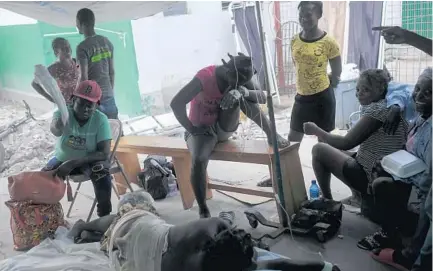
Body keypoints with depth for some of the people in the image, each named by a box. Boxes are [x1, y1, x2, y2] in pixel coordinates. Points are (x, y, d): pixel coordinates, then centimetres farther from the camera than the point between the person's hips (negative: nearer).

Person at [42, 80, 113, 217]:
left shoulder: (101, 119, -21)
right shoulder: (62, 113, -20)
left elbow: (104, 153, -24)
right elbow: (54, 130, -43)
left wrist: (73, 163, -31)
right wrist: (57, 127, -70)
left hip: (90, 159, -2)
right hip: (63, 158, 2)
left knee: (102, 175, -32)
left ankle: (105, 216, -14)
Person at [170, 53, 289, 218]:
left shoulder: (239, 77, -9)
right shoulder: (204, 77, -25)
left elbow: (263, 97, -16)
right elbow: (176, 104, -29)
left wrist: (243, 91, -35)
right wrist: (192, 130, -23)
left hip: (225, 128, 4)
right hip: (202, 130, -3)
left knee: (240, 95, -25)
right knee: (198, 160, -35)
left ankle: (271, 135, -20)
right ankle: (203, 210, -19)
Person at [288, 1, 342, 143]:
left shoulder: (328, 42, -14)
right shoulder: (294, 41, 0)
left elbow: (337, 74, -5)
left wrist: (321, 85, 4)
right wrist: (305, 84, 10)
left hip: (322, 97, -5)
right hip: (301, 96, 5)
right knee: (293, 137, 13)